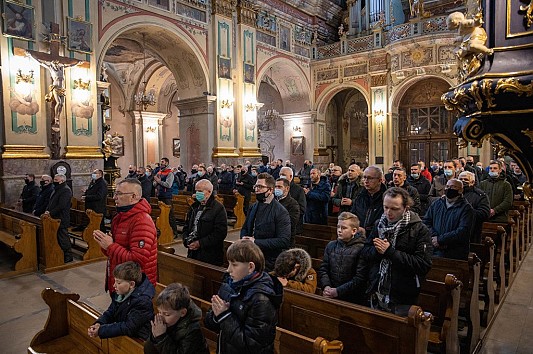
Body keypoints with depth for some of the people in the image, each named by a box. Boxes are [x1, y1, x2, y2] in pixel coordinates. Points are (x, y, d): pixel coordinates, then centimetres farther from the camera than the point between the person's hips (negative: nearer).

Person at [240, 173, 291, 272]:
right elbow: (245, 228, 22)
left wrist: (256, 242, -19)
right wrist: (244, 237, -2)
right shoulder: (253, 206, 10)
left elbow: (284, 241, -18)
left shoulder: (281, 212, -11)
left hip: (269, 262, -6)